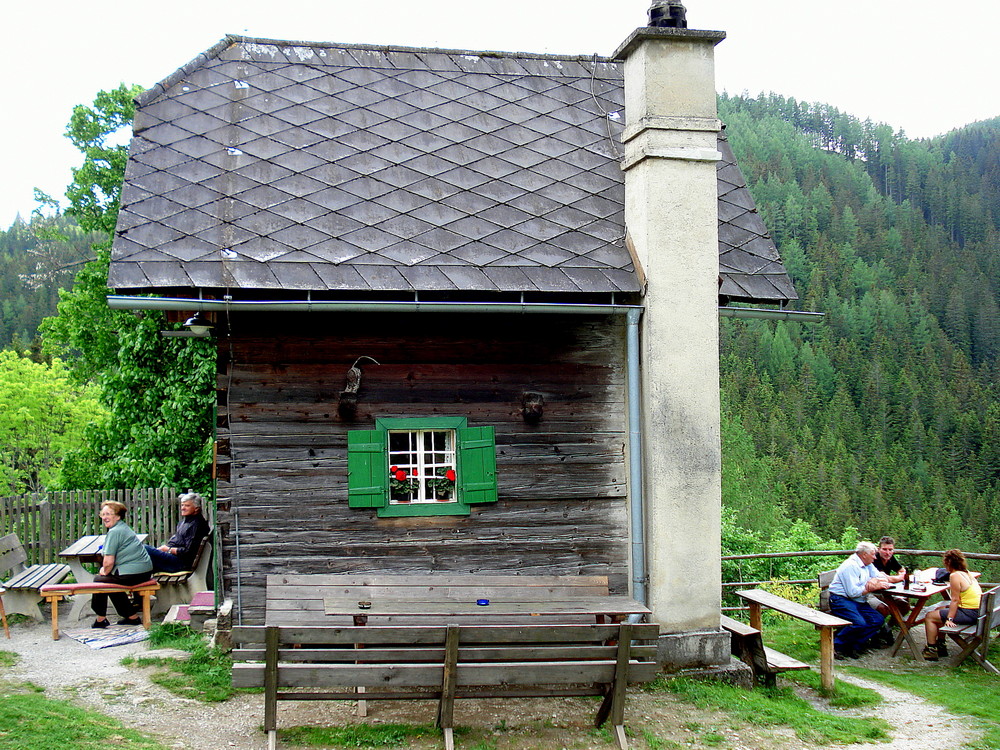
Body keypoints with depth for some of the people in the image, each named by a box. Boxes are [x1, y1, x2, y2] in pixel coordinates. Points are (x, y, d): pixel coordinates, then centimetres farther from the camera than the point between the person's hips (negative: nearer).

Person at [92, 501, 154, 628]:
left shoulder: (115, 532, -14)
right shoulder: (124, 527, 17)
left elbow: (109, 561, -17)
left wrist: (105, 572, 2)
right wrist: (106, 569, 17)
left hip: (132, 574, -9)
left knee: (99, 580, 11)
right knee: (112, 581, 30)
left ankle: (101, 619, 22)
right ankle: (132, 616, 32)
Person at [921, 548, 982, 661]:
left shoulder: (955, 576, -16)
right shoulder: (967, 573, 12)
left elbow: (955, 600, -20)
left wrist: (949, 619, -19)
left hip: (969, 614, -10)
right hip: (977, 612, 10)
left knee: (930, 617, -2)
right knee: (939, 610, 27)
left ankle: (931, 650, 0)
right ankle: (941, 645, 32)